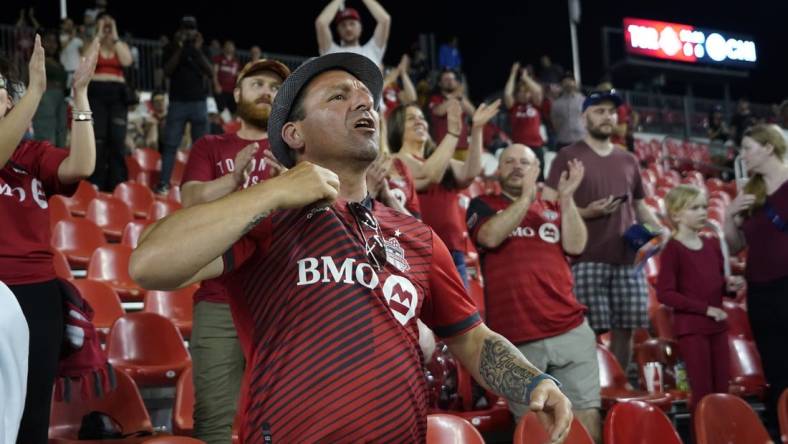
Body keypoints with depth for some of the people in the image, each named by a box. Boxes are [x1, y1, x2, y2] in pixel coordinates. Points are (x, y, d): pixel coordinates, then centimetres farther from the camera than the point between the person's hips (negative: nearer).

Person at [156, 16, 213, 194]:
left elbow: (211, 73, -2)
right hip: (177, 102, -1)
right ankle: (163, 183, -5)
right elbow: (167, 71, -8)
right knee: (170, 144, -5)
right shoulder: (172, 49, 6)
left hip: (199, 102, 1)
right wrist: (179, 48, -13)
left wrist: (198, 51, -12)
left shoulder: (202, 49, 9)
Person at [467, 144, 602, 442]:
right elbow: (490, 237, -11)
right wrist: (526, 196, -14)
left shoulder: (554, 208, 19)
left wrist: (566, 198, -6)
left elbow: (575, 246, 2)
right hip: (518, 338, -2)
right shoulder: (483, 205, 11)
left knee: (587, 415, 0)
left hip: (571, 329, 3)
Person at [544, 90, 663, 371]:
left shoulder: (628, 160, 18)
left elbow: (640, 207, 22)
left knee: (625, 328, 6)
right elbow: (548, 205, -4)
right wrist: (586, 212, -18)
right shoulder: (569, 156, 2)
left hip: (628, 258, 5)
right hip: (588, 259, -5)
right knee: (587, 331, -6)